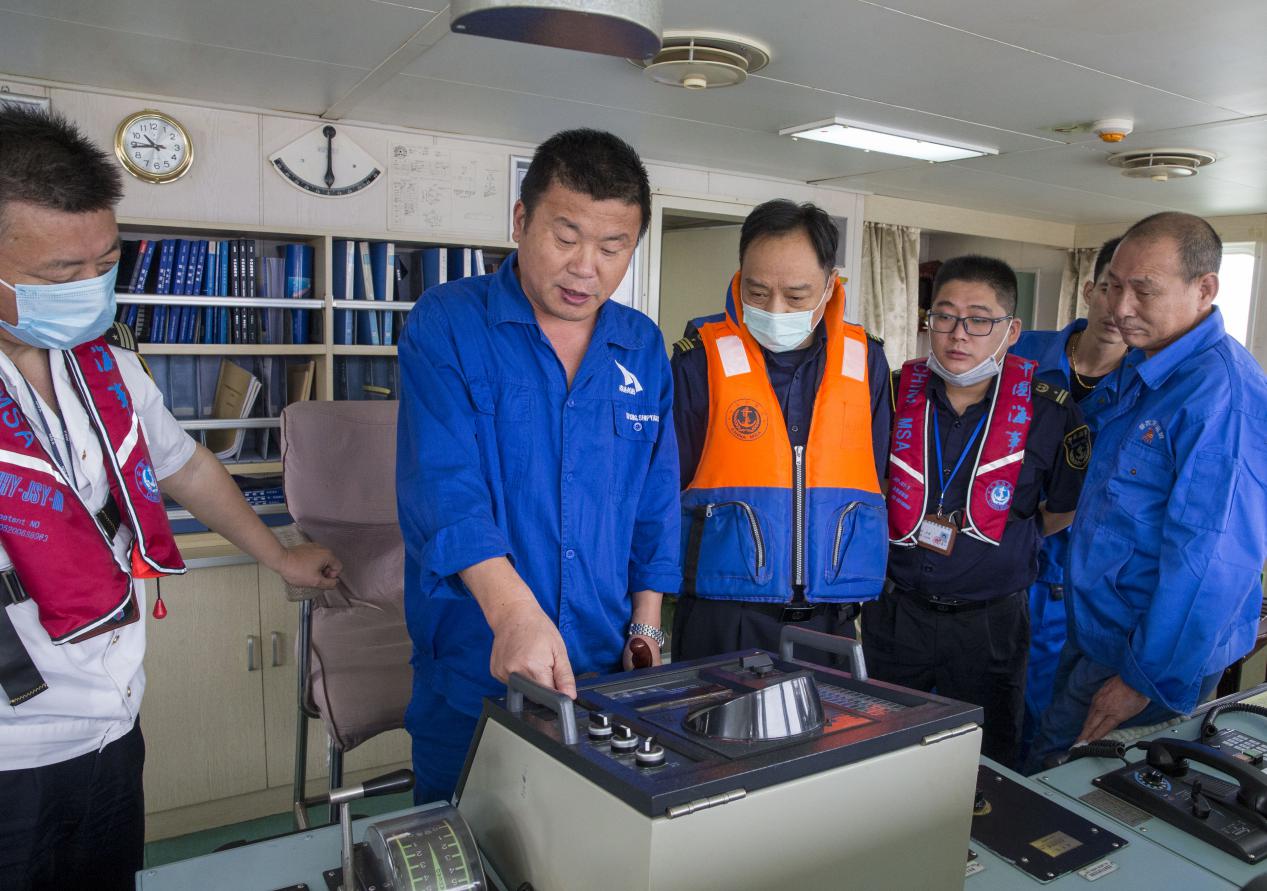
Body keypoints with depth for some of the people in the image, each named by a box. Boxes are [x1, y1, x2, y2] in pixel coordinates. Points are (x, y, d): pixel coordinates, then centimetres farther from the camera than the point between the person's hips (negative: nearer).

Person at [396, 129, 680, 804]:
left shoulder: (643, 347, 6)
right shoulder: (447, 324, -8)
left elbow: (656, 501, 10)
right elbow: (441, 481, -21)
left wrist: (645, 630, 6)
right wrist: (514, 612, -34)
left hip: (606, 668, 4)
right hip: (472, 670, -4)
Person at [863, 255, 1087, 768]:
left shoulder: (1047, 413, -10)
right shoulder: (895, 396, -5)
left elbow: (1065, 512, 5)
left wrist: (1009, 541, 4)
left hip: (990, 622, -2)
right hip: (894, 610, 2)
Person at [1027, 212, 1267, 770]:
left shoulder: (1222, 394, -24)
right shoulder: (1143, 369, 7)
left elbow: (1212, 561, -26)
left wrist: (1147, 680, -21)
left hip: (1153, 654, -9)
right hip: (1095, 630, 9)